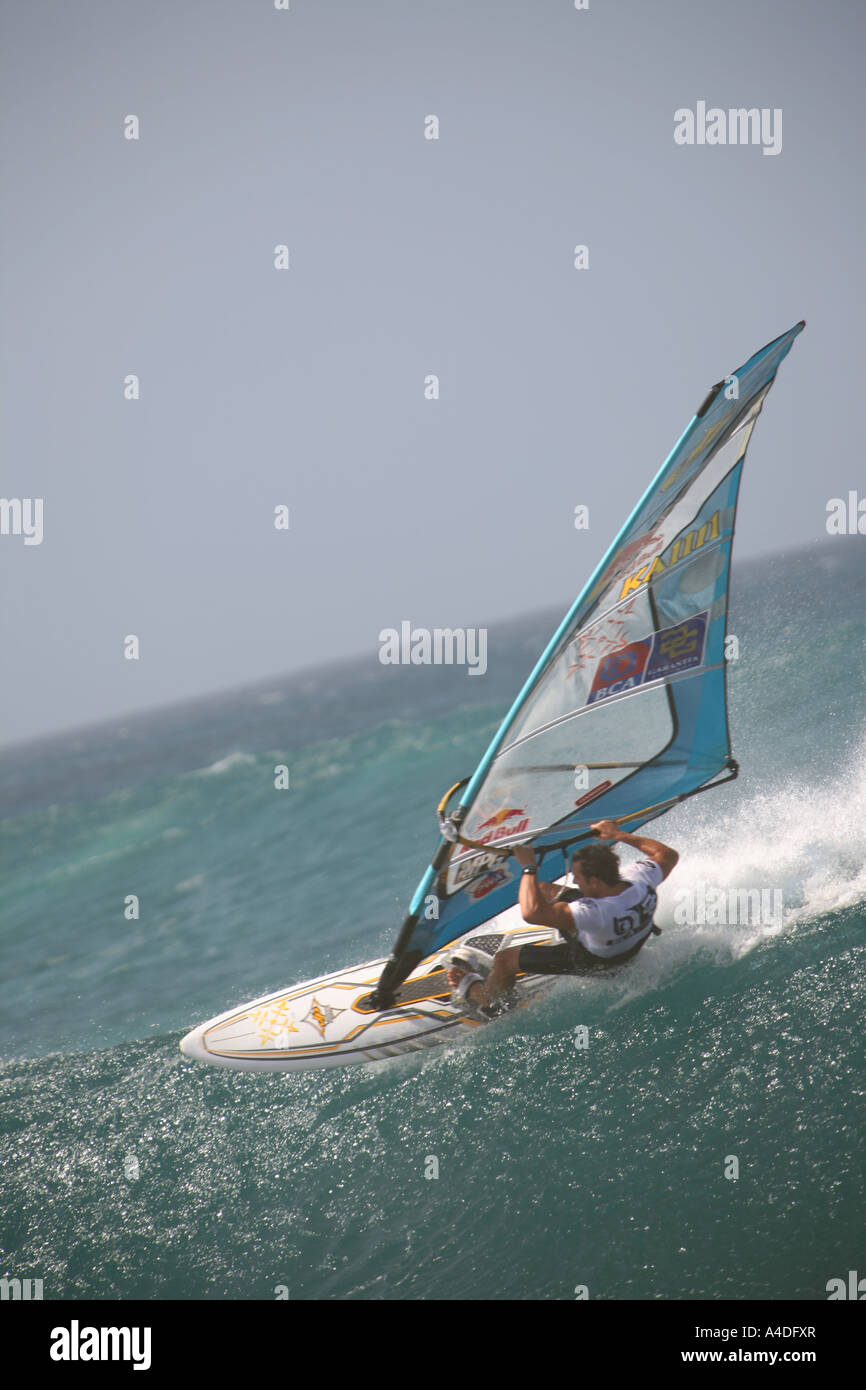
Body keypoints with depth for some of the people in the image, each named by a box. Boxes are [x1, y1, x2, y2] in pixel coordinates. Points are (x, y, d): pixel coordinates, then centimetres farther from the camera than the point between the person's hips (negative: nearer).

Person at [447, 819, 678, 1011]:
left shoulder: (598, 912, -48)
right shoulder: (642, 878, -29)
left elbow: (532, 913, -51)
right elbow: (668, 855, -4)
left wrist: (529, 867, -38)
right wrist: (618, 836, -2)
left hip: (592, 961, -7)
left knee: (504, 960, 6)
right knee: (545, 891, 17)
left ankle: (487, 1001, 37)